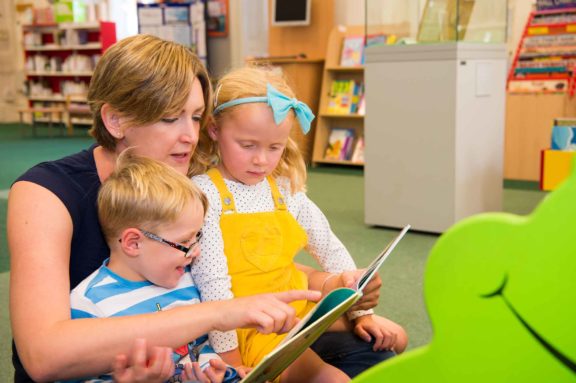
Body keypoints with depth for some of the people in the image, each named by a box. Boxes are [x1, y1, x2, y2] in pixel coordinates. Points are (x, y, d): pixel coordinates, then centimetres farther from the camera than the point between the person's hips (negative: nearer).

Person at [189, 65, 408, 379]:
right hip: (249, 327, -7)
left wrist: (361, 312, 8)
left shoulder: (284, 188, 7)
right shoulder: (205, 192, -12)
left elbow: (332, 251, 13)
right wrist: (229, 354, -19)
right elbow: (211, 280, -17)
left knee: (391, 340, 2)